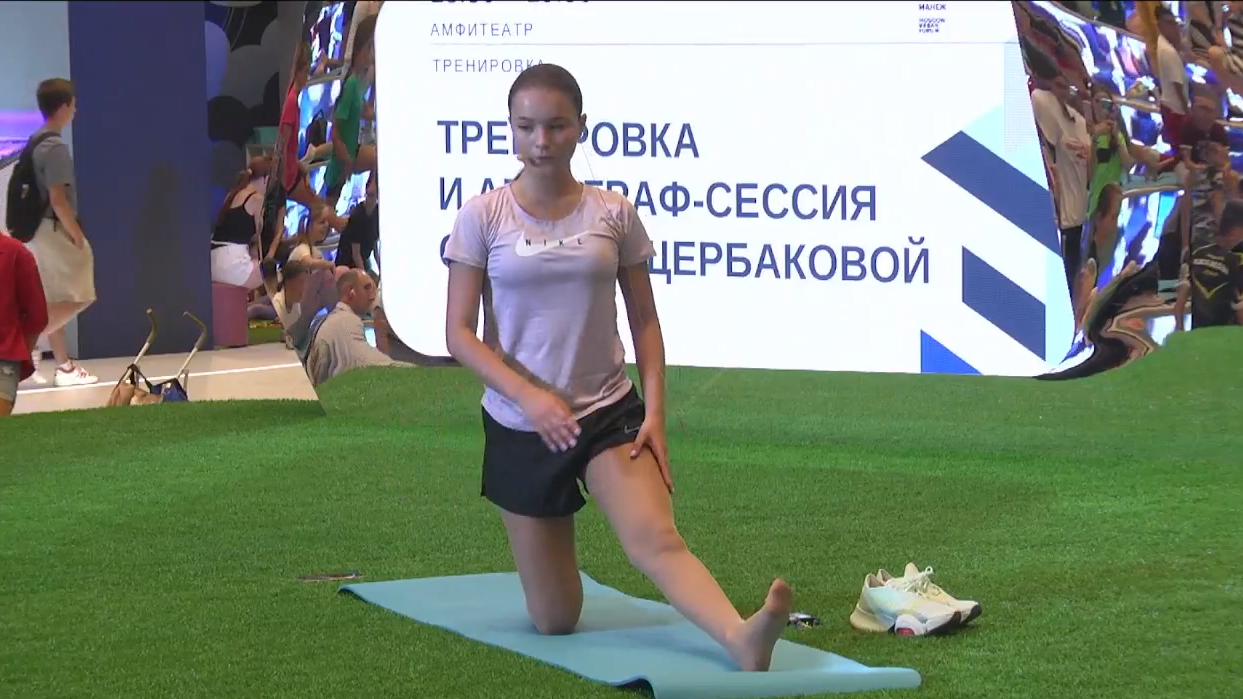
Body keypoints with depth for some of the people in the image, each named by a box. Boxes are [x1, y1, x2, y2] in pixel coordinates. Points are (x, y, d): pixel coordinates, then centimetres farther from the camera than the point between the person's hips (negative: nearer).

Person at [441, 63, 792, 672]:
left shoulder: (613, 214, 1)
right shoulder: (483, 217, -4)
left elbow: (644, 323, 5)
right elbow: (460, 333, -6)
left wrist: (654, 413, -9)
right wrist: (530, 397, -20)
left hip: (608, 412, 0)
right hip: (521, 426, 0)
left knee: (656, 539, -30)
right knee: (555, 621, 5)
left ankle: (742, 642, -50)